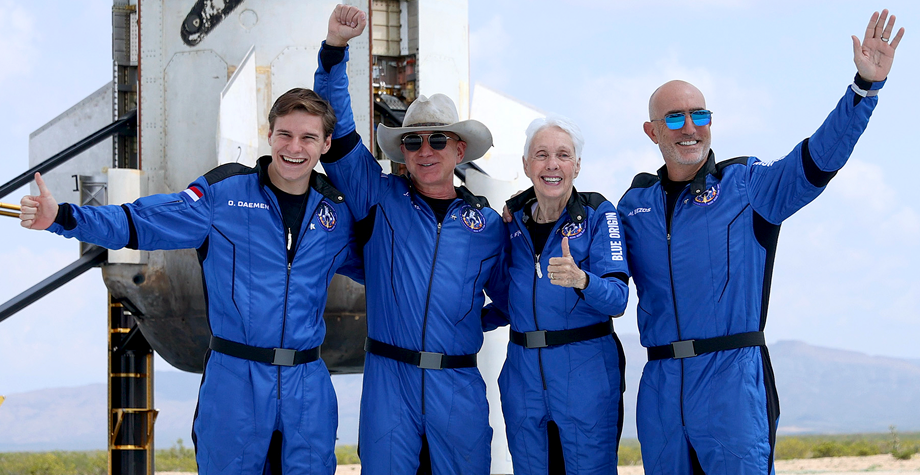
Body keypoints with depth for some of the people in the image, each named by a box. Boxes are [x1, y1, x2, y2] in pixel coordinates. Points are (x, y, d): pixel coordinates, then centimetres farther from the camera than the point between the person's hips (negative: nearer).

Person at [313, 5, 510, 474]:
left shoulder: (487, 222, 8)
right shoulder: (381, 198, 5)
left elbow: (508, 295, 18)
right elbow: (337, 131, -2)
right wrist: (335, 48, -10)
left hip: (458, 386, 1)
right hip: (389, 381, -1)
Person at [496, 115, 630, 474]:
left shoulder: (598, 215, -5)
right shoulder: (514, 218, 7)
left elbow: (617, 298, -16)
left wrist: (580, 280, -33)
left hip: (587, 373, -4)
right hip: (523, 373, 4)